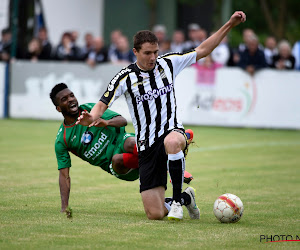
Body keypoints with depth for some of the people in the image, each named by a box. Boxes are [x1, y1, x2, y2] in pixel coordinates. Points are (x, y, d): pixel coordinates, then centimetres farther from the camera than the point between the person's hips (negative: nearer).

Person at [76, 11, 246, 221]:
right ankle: (187, 197, 29)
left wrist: (230, 25, 6)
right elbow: (102, 104, -6)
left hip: (172, 130, 1)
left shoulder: (168, 63, 2)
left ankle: (178, 199, -23)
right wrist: (92, 118, -30)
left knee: (172, 142, -43)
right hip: (147, 146, 0)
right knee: (155, 214, -7)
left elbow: (202, 50, 10)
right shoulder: (125, 77, -6)